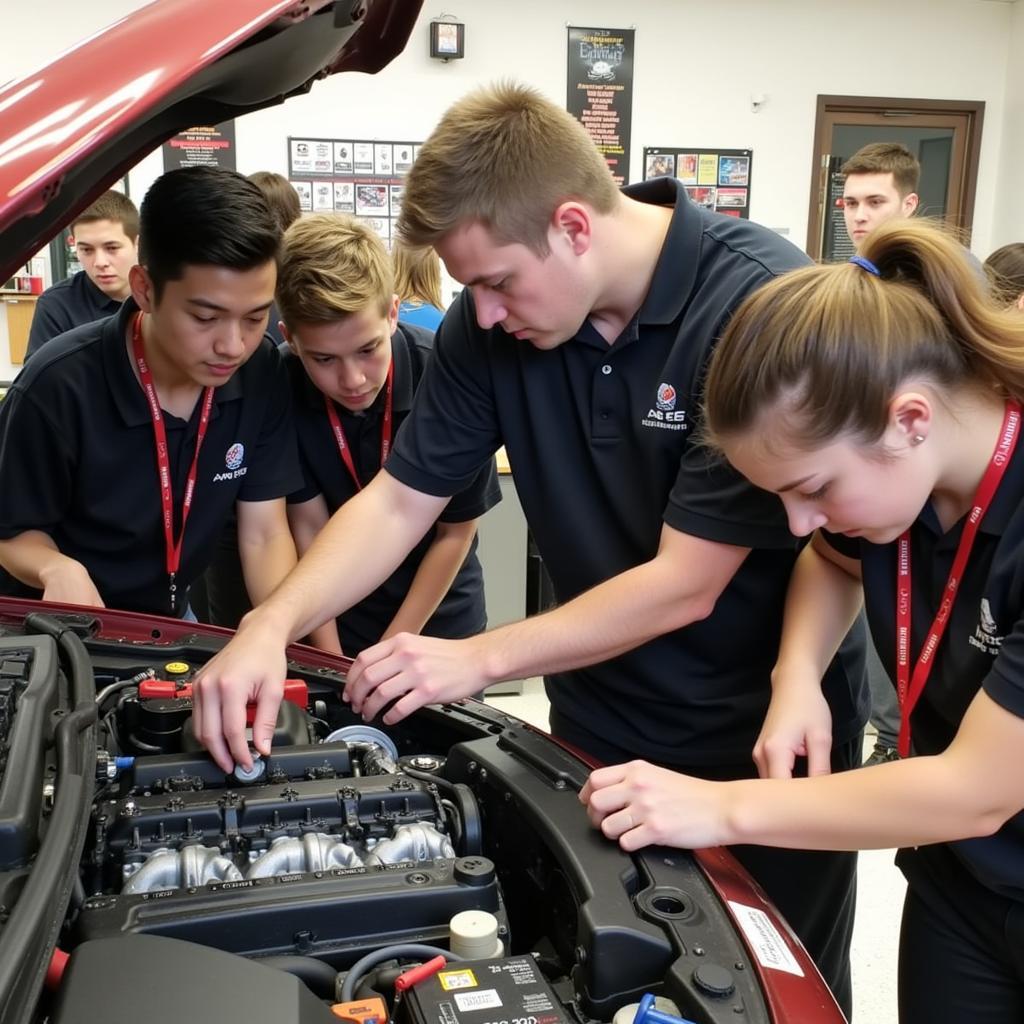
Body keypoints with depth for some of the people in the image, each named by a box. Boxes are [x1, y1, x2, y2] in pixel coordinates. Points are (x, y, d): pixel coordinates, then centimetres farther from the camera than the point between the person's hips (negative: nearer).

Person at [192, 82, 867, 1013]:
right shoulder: (492, 324, -9)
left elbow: (684, 583, -25)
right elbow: (399, 500, -4)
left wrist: (477, 659, -22)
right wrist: (272, 626, -18)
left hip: (766, 735, -3)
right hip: (597, 728, 4)